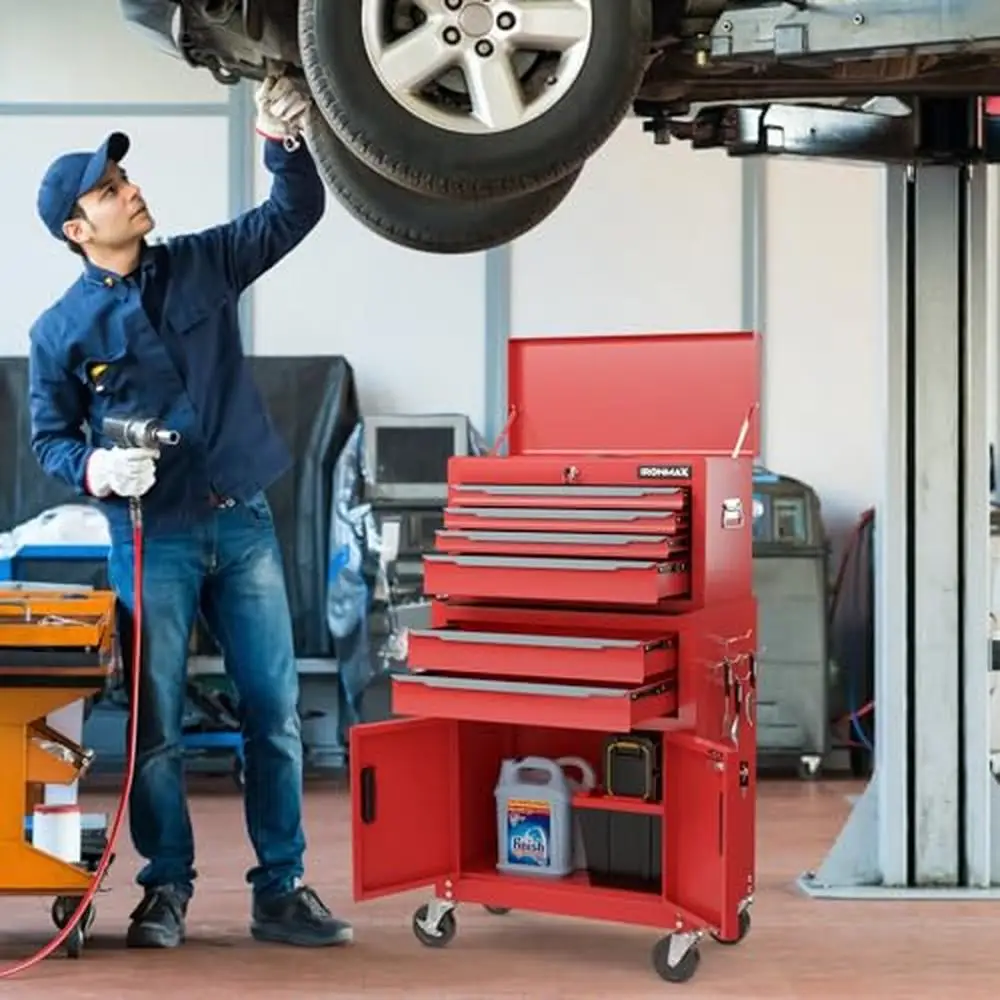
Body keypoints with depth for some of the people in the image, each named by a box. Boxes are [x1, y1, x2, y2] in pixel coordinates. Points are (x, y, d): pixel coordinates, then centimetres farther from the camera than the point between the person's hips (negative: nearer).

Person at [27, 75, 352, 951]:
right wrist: (94, 469, -17)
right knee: (156, 724, 2)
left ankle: (281, 890, 10)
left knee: (275, 711, 2)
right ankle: (167, 888, 17)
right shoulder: (61, 330, -1)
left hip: (244, 521, 3)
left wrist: (283, 141, -9)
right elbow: (49, 437, 4)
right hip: (152, 539, -2)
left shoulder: (203, 264, 6)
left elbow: (297, 213, 9)